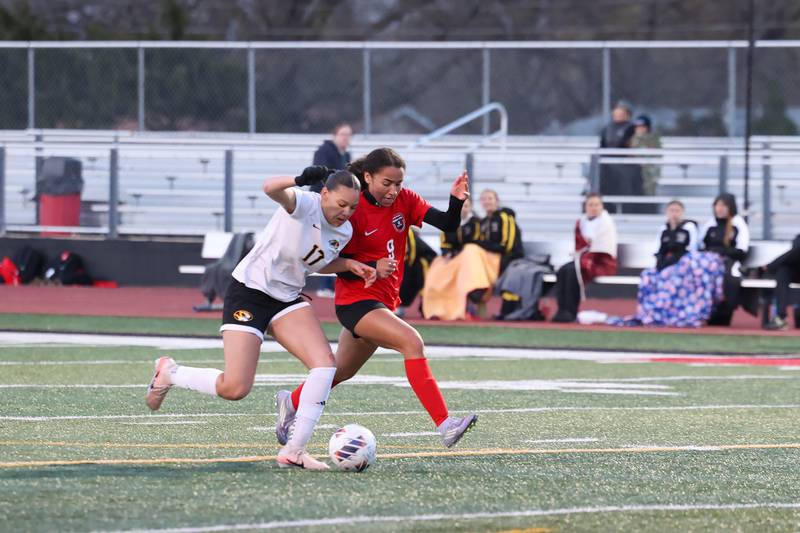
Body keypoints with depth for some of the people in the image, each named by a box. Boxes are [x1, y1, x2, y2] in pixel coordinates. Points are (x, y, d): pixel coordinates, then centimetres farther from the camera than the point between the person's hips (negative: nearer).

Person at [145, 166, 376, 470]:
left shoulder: (344, 232, 2)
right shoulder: (304, 204, -19)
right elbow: (271, 189, -41)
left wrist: (349, 265, 3)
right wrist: (300, 180, -60)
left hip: (287, 300, 7)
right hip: (249, 293, -7)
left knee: (325, 363, -17)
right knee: (234, 389, -12)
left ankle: (293, 451, -12)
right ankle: (169, 372, 18)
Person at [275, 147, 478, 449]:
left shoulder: (404, 201, 1)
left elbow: (448, 224, -10)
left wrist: (457, 200, -29)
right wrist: (372, 268, -28)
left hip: (384, 302, 7)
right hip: (356, 300, -7)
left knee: (342, 371, 22)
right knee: (412, 342, -28)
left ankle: (291, 402, 48)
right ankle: (444, 424, -34)